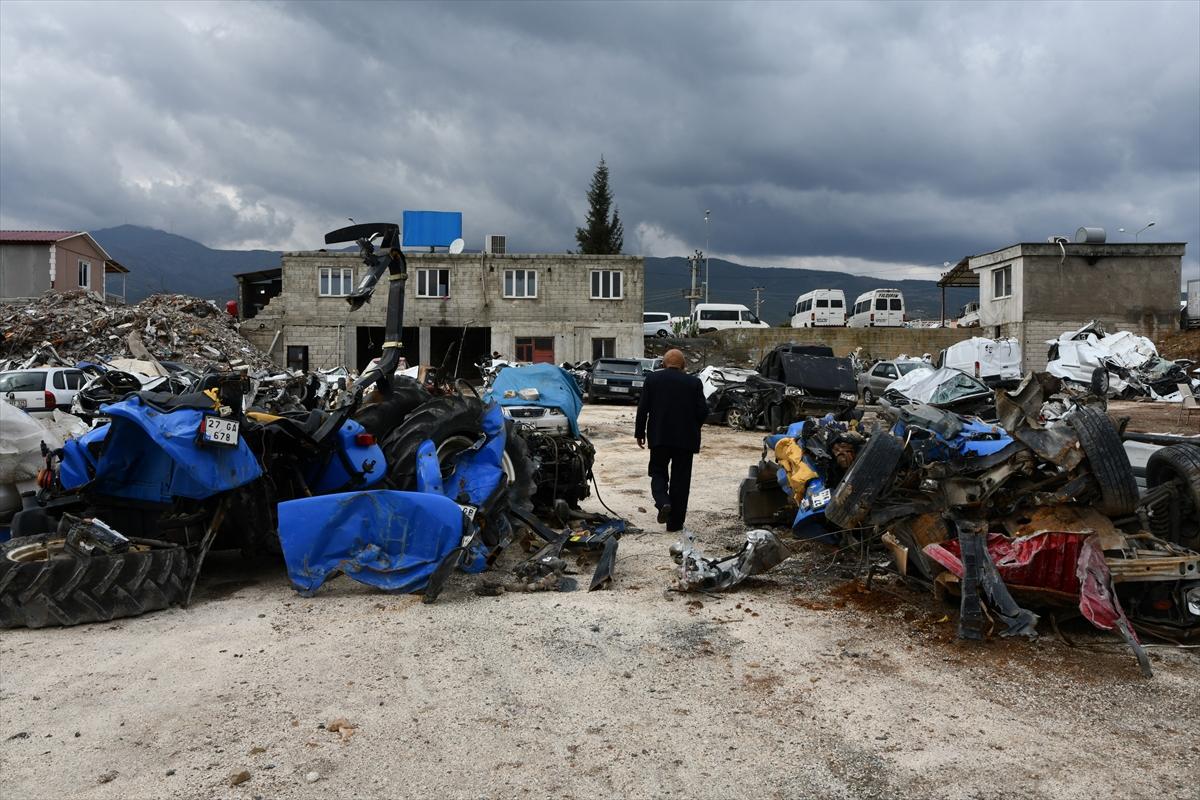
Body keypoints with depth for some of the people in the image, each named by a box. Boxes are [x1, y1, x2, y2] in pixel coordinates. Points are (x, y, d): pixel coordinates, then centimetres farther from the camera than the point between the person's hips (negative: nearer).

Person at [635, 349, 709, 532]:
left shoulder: (652, 379, -1)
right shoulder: (694, 382, -1)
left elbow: (643, 408, -2)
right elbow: (703, 411, -3)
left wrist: (639, 433, 7)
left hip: (659, 436, 0)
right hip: (685, 438, 0)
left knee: (658, 472, 15)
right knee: (680, 479, 7)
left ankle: (663, 502, -12)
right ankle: (675, 522, 9)